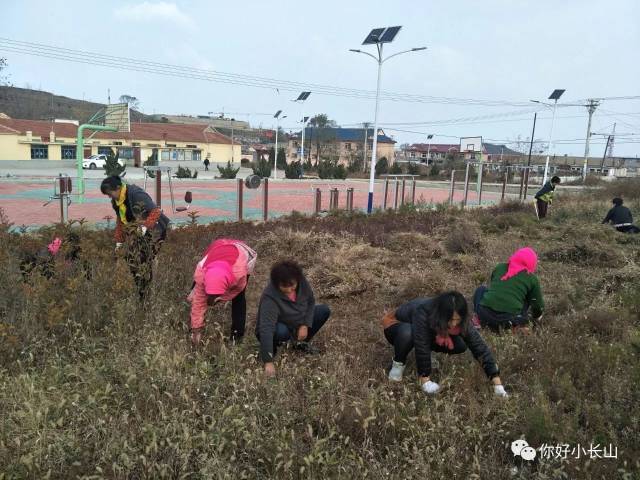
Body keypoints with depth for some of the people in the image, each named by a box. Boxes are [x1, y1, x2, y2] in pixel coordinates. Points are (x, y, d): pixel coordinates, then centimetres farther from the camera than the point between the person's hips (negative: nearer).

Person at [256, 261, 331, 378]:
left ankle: (302, 342, 8)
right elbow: (266, 328, -42)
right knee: (281, 332, -39)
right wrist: (268, 362, -44)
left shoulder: (302, 282, -21)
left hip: (298, 324, 6)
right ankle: (272, 347, -4)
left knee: (324, 310, -8)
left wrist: (305, 325, -15)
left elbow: (311, 301, -3)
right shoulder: (270, 298, -37)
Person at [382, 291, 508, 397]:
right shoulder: (423, 313, -42)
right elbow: (422, 347, -40)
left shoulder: (460, 321, -27)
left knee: (460, 345, -17)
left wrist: (497, 384, -31)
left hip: (428, 333, 5)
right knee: (407, 333, -41)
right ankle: (398, 363, -11)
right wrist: (425, 381, -37)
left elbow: (480, 346, -28)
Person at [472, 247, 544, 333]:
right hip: (509, 319, -1)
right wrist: (537, 316, 41)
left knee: (481, 289, 30)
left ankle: (479, 318, 10)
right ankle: (518, 323, 5)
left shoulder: (499, 267, 16)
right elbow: (538, 304, 18)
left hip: (485, 314, 1)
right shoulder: (532, 278, 9)